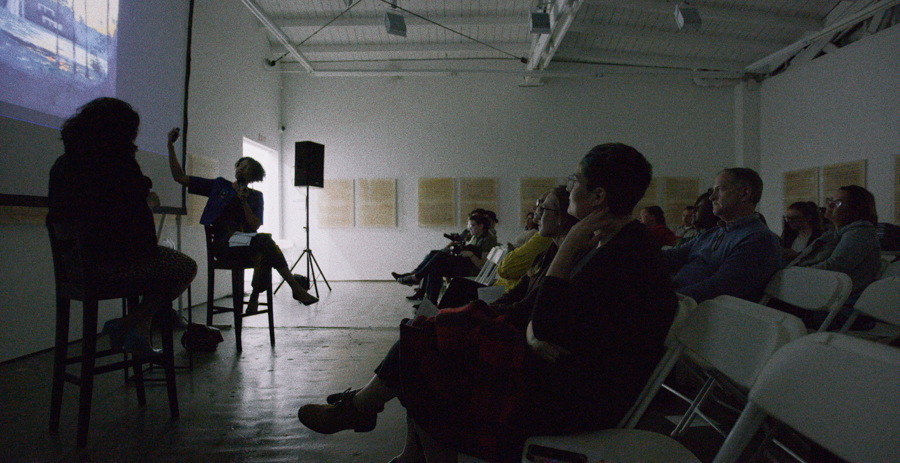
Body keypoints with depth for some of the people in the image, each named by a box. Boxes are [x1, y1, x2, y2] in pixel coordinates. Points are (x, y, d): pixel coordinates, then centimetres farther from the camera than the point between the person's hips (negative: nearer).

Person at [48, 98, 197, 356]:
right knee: (187, 267, 12)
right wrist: (149, 204, 7)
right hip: (112, 263, -8)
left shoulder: (62, 163, 9)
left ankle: (139, 332, 19)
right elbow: (140, 220, -16)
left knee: (163, 258, 28)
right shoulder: (119, 163, -14)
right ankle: (130, 324, 6)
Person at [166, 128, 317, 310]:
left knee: (264, 253, -35)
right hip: (222, 245, -2)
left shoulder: (255, 196, 19)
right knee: (265, 241, -31)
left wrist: (243, 200, -4)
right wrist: (171, 146, 12)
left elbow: (256, 225, 4)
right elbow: (179, 177, 17)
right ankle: (296, 288, -28)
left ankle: (254, 298, -24)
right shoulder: (219, 185, 18)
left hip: (246, 243, 3)